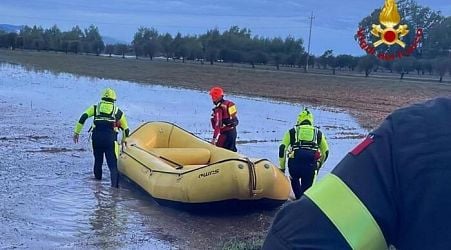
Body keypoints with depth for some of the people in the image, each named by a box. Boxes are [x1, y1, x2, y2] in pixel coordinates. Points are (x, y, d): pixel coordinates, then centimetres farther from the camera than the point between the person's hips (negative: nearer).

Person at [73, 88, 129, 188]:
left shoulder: (95, 107, 16)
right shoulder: (118, 111, 15)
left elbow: (83, 117, 2)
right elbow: (126, 129, 21)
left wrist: (76, 132, 6)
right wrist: (124, 140, 39)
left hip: (96, 138, 2)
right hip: (110, 140, -2)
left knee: (98, 161, 22)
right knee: (113, 165, -5)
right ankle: (114, 185, -21)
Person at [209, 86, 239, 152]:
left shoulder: (218, 109, -19)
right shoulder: (228, 104, 8)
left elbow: (218, 124, -25)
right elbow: (235, 119, 16)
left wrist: (214, 137, -26)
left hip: (226, 133, -9)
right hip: (233, 131, 9)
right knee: (232, 149, 19)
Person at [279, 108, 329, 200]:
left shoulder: (292, 132, 20)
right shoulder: (318, 133, 24)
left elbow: (282, 148, 10)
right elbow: (326, 152, 26)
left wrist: (282, 167, 15)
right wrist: (318, 165, 40)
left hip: (295, 161, 0)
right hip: (311, 163, 0)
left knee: (294, 180, 28)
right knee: (306, 187, 11)